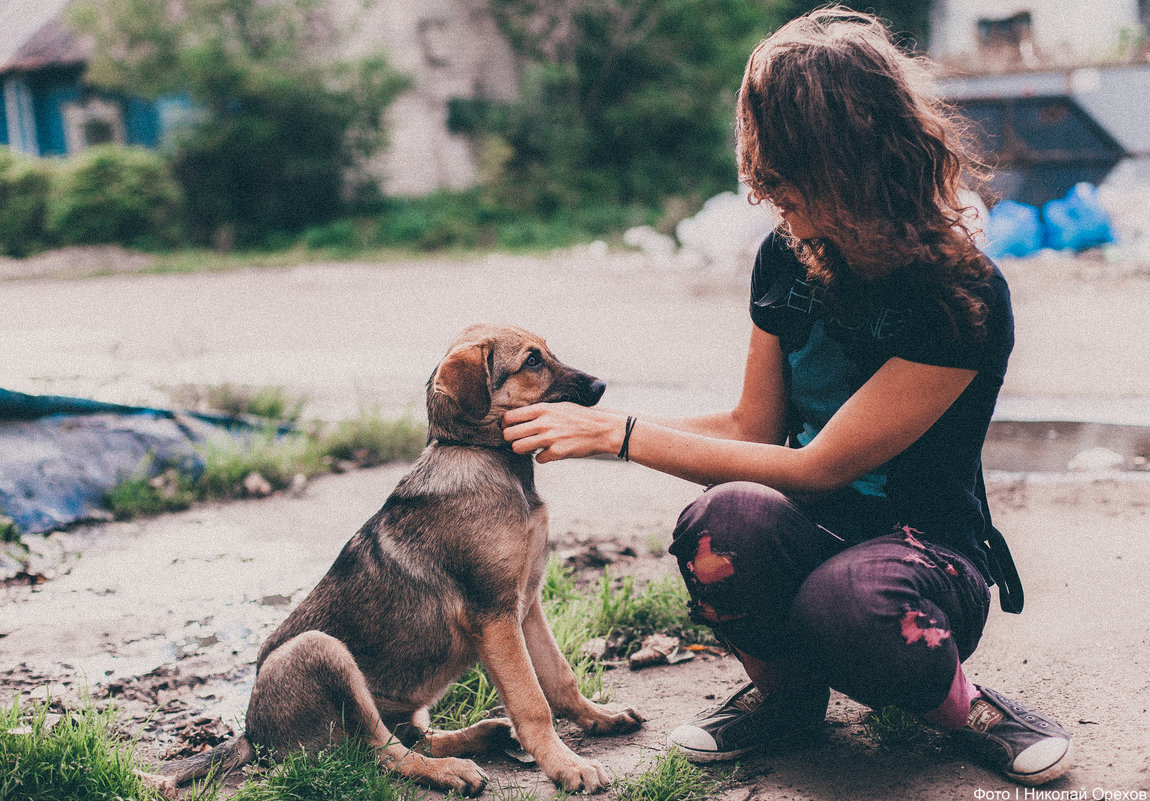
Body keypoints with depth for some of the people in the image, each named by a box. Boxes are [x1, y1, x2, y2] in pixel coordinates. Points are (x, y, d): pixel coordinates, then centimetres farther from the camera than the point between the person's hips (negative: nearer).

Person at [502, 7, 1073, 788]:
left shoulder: (966, 300, -21)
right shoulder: (789, 257, -1)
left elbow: (816, 468, -22)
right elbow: (754, 430, 7)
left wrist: (623, 433, -19)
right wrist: (593, 418, -3)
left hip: (926, 555, -4)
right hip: (809, 537, 5)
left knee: (849, 597, -40)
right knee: (729, 518, -32)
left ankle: (957, 703, -5)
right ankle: (785, 693, -1)